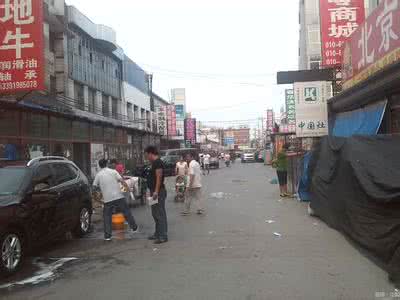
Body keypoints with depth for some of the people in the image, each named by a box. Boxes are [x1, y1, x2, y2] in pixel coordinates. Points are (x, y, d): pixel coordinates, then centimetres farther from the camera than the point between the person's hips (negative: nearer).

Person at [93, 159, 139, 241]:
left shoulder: (98, 175, 3)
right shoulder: (113, 171, 0)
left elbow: (94, 186, 5)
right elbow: (122, 180, -6)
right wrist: (127, 187, 6)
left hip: (107, 199, 0)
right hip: (118, 196, 0)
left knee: (107, 216, 11)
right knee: (127, 212, 13)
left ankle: (107, 236, 9)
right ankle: (134, 228, 21)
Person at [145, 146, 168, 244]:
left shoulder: (158, 162, -15)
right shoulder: (154, 163, 17)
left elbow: (159, 177, -22)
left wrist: (156, 191, -26)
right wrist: (152, 191, 22)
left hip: (158, 192, -11)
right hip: (154, 192, 11)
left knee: (160, 214, -7)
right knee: (155, 214, 17)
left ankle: (163, 236, -3)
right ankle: (157, 234, 27)